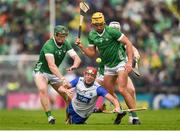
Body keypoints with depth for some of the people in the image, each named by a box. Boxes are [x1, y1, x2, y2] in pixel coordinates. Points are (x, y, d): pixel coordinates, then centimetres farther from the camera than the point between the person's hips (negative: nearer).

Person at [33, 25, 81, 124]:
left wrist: (74, 66, -40)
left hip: (55, 73, 7)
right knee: (43, 89, -32)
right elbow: (51, 65, -40)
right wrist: (62, 79, -52)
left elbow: (77, 58, -15)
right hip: (41, 71, -7)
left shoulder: (65, 44, -7)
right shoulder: (49, 45, -28)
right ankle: (49, 116, -36)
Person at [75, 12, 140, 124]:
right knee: (109, 92, 8)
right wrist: (81, 46, -7)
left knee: (122, 90, -20)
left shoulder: (111, 31, -18)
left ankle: (135, 116, -16)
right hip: (108, 66, 7)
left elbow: (128, 43, -18)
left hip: (120, 62, -7)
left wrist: (129, 62, -25)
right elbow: (92, 54, 9)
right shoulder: (92, 35, 1)